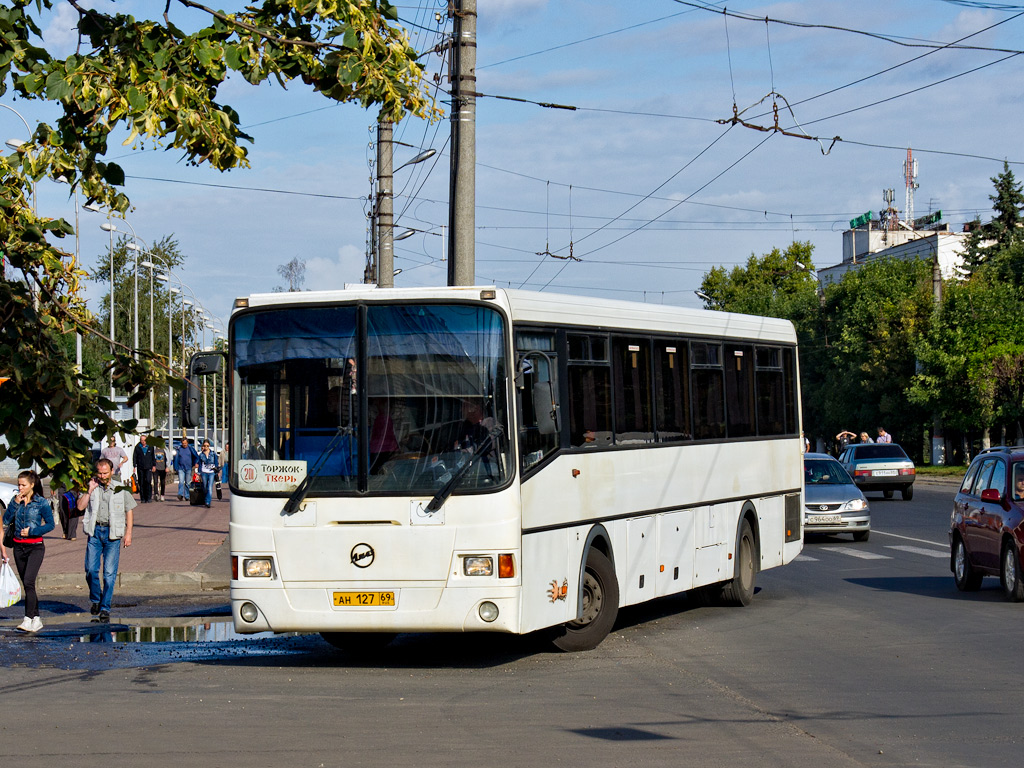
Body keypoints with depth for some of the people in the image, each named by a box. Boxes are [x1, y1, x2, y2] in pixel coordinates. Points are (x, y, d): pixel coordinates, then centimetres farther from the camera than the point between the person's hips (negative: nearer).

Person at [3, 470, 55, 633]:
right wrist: (16, 503, -11)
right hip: (19, 546, 6)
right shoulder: (16, 500, 6)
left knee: (28, 581, -18)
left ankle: (28, 619, -22)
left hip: (35, 546, -6)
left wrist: (31, 531, -14)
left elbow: (50, 524, -4)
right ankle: (36, 619, 15)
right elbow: (6, 520, -1)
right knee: (26, 584, 8)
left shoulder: (42, 503, -6)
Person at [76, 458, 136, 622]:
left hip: (113, 533, -2)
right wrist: (90, 490, -6)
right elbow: (80, 506, 2)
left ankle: (105, 609, -1)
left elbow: (129, 511, 9)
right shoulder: (92, 488, 9)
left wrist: (128, 533, 2)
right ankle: (95, 599, 20)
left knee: (109, 573, -5)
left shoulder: (121, 490, 4)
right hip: (95, 531, 2)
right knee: (91, 569, -5)